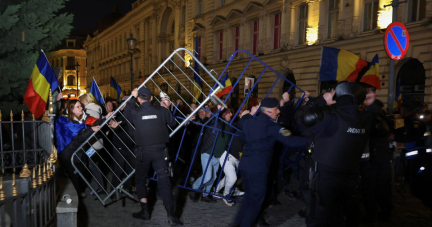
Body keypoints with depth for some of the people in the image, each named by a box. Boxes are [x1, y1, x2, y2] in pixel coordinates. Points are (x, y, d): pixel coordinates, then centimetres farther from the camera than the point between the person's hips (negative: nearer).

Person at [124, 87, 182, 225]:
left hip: (143, 151, 0)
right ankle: (171, 215, -6)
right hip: (160, 151, 1)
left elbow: (126, 112, 19)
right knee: (164, 181, -2)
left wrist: (132, 97, 25)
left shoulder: (135, 112, -4)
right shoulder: (161, 110, -2)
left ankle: (144, 211, 19)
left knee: (140, 180, 18)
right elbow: (173, 123, 10)